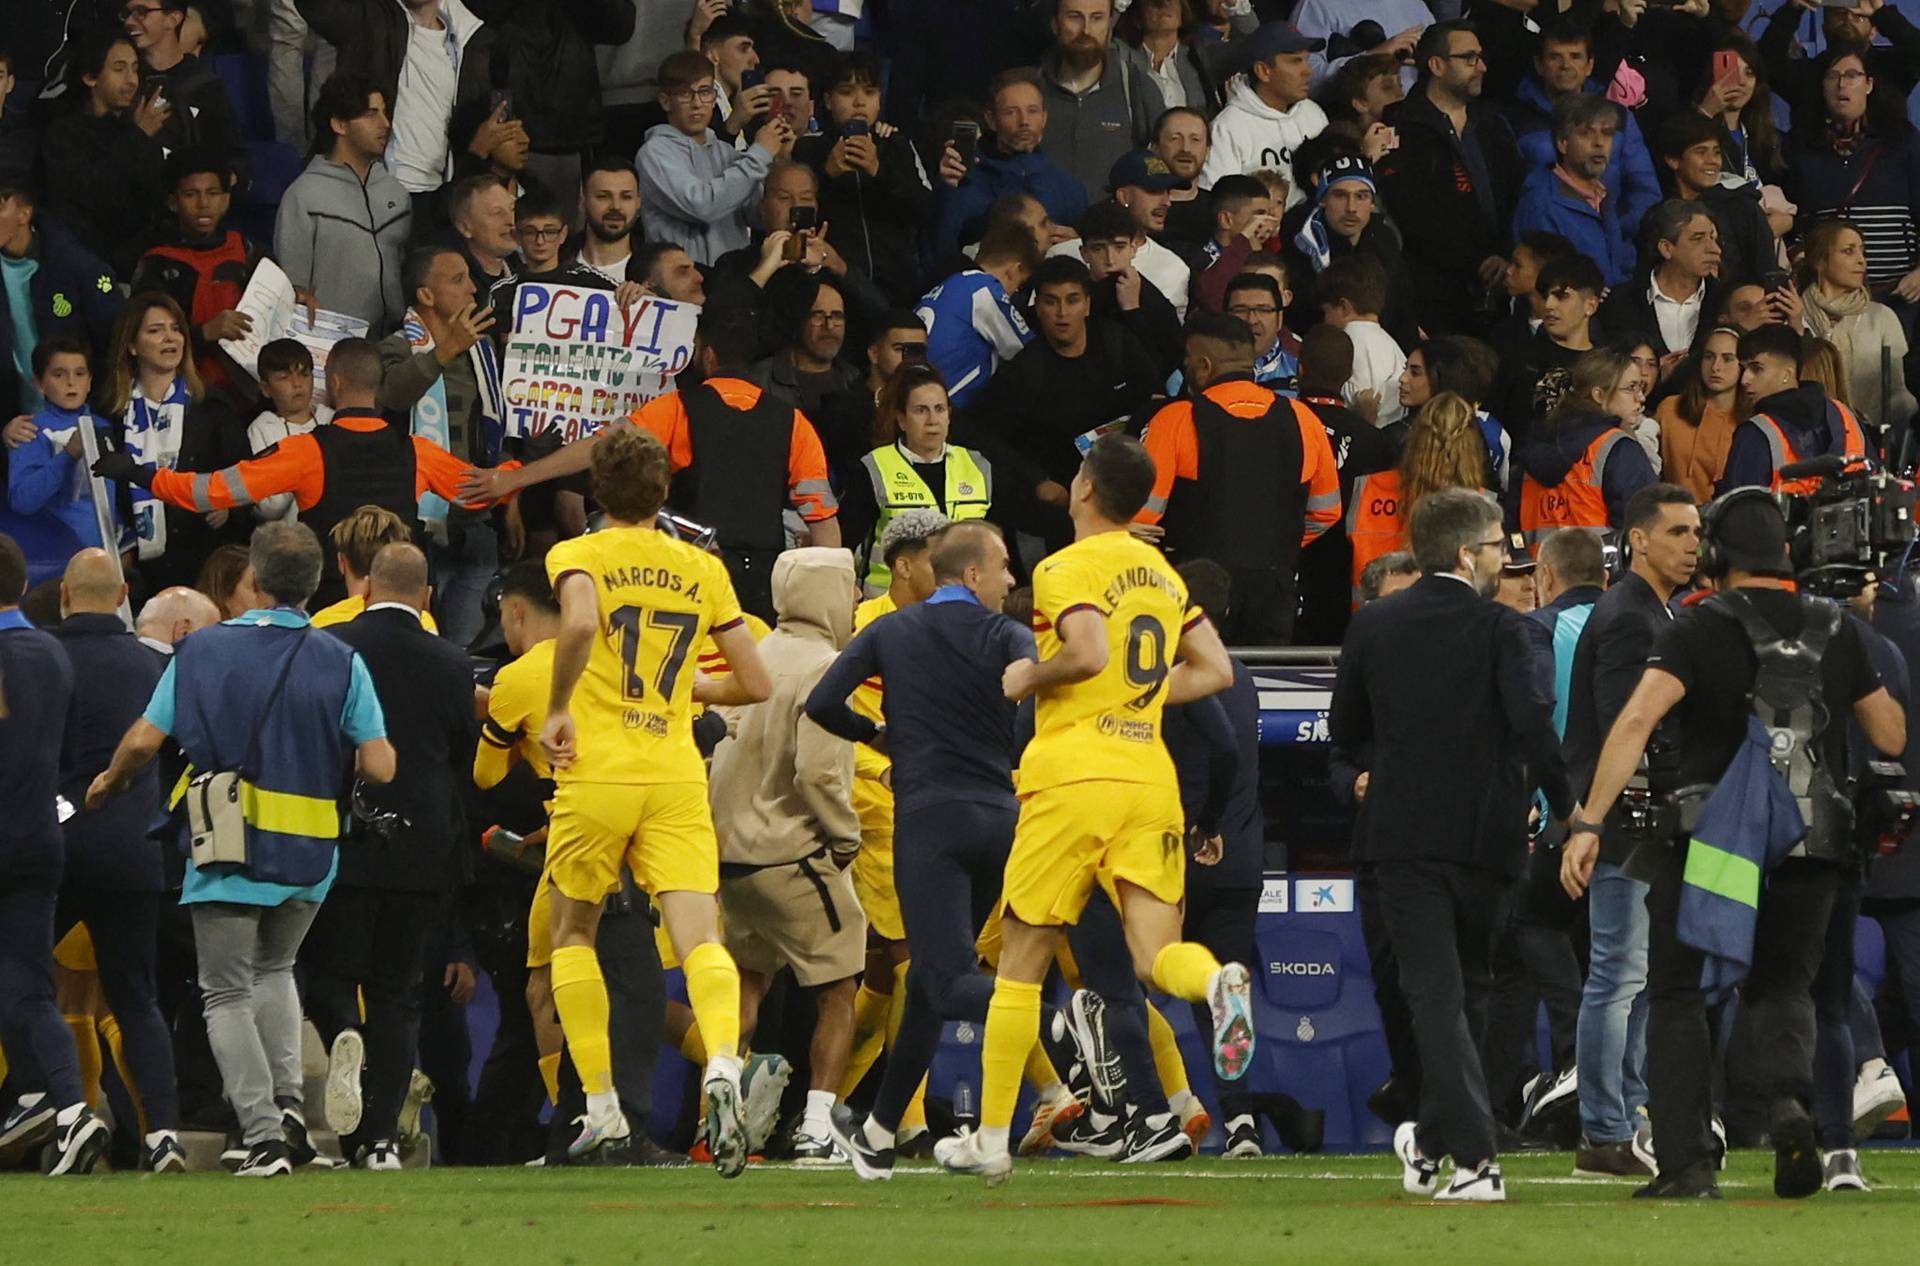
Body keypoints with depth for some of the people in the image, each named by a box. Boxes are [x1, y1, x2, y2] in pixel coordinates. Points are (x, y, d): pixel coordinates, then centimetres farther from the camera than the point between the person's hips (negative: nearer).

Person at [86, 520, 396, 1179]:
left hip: (227, 852, -2)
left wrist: (109, 783, 19)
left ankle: (263, 1132, -9)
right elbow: (379, 767, -8)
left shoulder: (201, 650, -3)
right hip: (309, 854, 2)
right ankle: (288, 1104, 8)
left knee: (228, 995, 6)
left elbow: (143, 742, -3)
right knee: (273, 969, 26)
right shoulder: (341, 662, -4)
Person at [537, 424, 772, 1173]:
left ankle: (601, 1104, 14)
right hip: (677, 775, 2)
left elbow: (579, 623, -22)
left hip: (597, 773, -2)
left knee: (573, 931, 18)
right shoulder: (702, 570, 12)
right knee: (698, 937, -8)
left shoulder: (578, 557, 2)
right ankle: (723, 1065, -37)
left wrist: (559, 710, -10)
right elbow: (754, 684, 13)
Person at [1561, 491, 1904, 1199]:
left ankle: (1687, 1162, 0)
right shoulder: (1835, 631, 5)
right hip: (1808, 847, 3)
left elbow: (1637, 720, -20)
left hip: (1704, 844, -3)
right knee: (1782, 987, 16)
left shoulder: (1701, 630, -7)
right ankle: (1789, 1096, -15)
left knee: (1678, 994, 10)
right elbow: (1893, 736, 13)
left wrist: (1588, 823, -22)